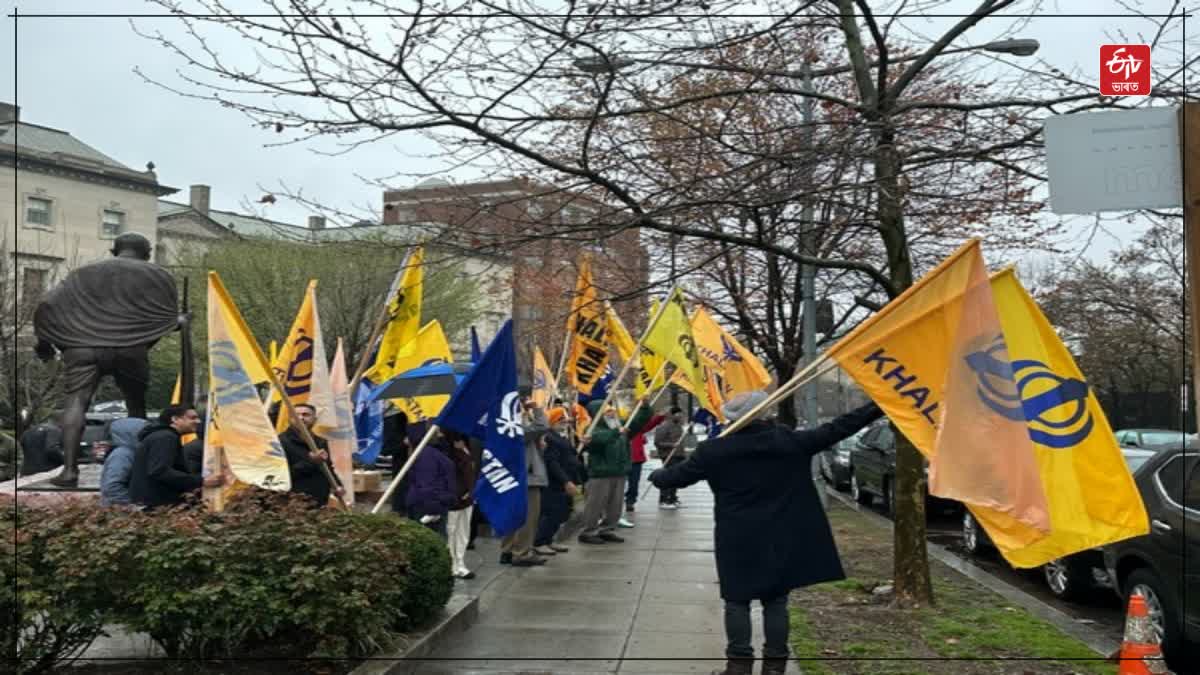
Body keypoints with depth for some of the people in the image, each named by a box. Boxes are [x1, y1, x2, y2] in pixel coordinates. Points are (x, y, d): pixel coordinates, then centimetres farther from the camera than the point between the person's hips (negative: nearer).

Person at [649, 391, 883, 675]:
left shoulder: (714, 450, -6)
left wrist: (656, 476, 27)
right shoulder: (788, 441, -5)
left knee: (737, 602, 8)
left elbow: (680, 475, 5)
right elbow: (835, 430, -2)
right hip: (781, 540, 1)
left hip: (738, 542, -1)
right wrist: (877, 408, 4)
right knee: (776, 602, 9)